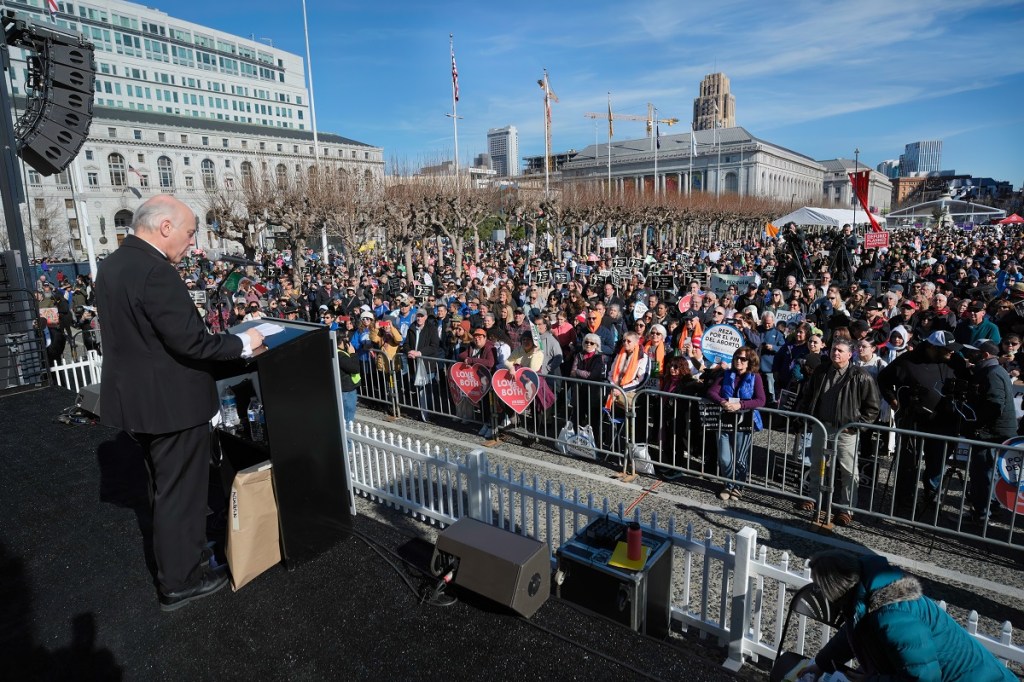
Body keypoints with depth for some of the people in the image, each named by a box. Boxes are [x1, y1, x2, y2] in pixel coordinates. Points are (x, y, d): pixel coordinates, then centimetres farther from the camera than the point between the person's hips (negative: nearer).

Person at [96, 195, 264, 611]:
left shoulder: (112, 264, 7)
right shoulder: (155, 271, -24)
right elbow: (190, 342, -27)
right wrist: (242, 343, -12)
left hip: (134, 395, 10)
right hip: (169, 401, -10)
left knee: (166, 486, 26)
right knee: (181, 491, 7)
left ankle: (174, 557, 45)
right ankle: (179, 581, 23)